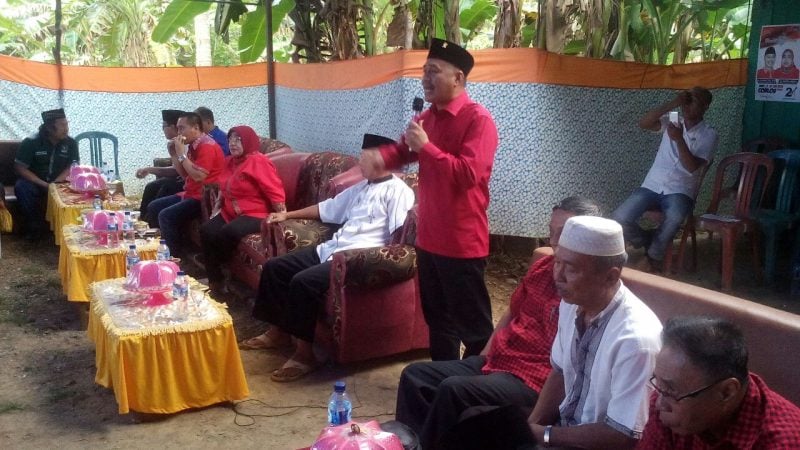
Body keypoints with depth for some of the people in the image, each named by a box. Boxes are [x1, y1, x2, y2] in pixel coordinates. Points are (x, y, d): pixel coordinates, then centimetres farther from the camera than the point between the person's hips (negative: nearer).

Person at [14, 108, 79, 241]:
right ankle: (35, 224, -16)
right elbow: (20, 168, -13)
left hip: (59, 183, 1)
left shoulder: (70, 143, -5)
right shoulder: (30, 142, -12)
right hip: (35, 182, -1)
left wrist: (56, 183, -22)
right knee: (21, 187, -33)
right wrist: (44, 184, -24)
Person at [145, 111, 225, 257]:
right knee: (153, 207, 13)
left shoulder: (207, 146, -17)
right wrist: (174, 154, 5)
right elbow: (185, 174, 17)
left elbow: (198, 176, -25)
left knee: (166, 216, -24)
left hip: (203, 197, -11)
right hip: (190, 194, 11)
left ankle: (176, 256, -14)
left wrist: (181, 154, -19)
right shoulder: (193, 145, 13)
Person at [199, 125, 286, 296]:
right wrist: (216, 208, 16)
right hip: (231, 212, 8)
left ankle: (214, 267, -1)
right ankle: (215, 281, -11)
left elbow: (275, 192, -18)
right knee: (206, 231, -16)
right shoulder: (230, 161, 12)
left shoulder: (258, 162, -14)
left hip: (255, 214, -8)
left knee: (228, 232, -32)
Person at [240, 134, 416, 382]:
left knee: (303, 282, -29)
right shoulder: (360, 188, 22)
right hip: (330, 249, 10)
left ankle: (305, 352, -17)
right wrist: (287, 214, 32)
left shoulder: (397, 191, -6)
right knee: (274, 267, 5)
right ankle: (278, 331, 16)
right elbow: (327, 208, 32)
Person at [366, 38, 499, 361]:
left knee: (472, 323, 3)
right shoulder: (427, 116, 11)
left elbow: (468, 174, -26)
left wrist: (426, 146, -24)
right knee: (438, 319, 19)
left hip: (463, 242, -8)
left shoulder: (477, 119, -15)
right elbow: (404, 151, 22)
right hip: (429, 238, 9)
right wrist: (381, 157, -1)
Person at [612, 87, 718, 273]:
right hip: (652, 186, 3)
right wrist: (671, 104, -15)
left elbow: (692, 167, -12)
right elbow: (643, 123, -10)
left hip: (680, 192, -3)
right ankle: (650, 243, 8)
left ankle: (654, 256, -10)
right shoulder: (671, 122, 9)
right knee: (620, 219, -23)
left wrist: (679, 139, -22)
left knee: (675, 217, -39)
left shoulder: (708, 134, 0)